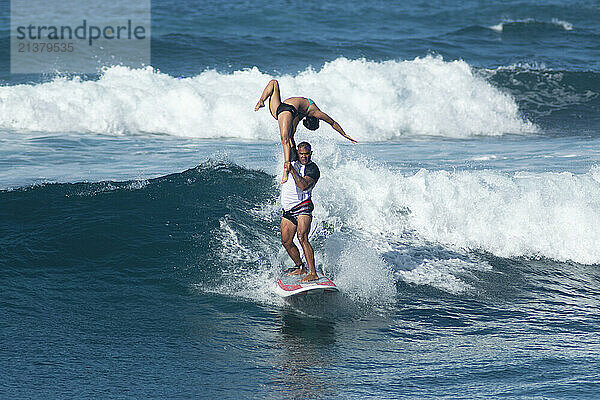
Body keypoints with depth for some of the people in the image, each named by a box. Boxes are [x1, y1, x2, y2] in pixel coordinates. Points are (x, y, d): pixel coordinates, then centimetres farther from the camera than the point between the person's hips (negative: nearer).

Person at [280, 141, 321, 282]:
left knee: (302, 238, -22)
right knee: (286, 242, 8)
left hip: (302, 207, -8)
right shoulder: (294, 162, 11)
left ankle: (313, 273, -27)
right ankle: (300, 268, 26)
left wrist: (292, 171, -29)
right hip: (288, 210, 8)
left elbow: (303, 186, -27)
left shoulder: (312, 169, -11)